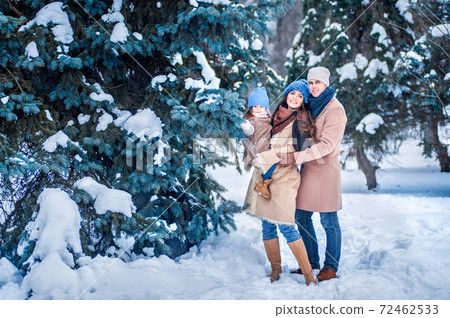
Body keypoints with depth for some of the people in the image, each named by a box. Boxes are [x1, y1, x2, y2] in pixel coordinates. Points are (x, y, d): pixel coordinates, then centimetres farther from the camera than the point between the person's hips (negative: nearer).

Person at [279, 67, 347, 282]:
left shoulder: (335, 109, -12)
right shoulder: (310, 106, 14)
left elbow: (326, 145, -20)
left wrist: (296, 157, -24)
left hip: (325, 169, -8)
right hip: (308, 169, 8)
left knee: (328, 222, 0)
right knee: (302, 217, 11)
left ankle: (331, 267, 11)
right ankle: (311, 262, 25)